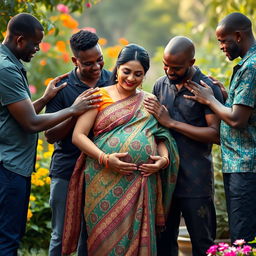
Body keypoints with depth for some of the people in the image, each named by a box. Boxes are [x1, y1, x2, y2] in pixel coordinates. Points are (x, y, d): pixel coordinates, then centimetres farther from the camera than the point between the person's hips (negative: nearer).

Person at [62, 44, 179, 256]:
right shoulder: (100, 97, 5)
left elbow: (162, 136, 16)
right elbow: (78, 135, -1)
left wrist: (164, 159, -6)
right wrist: (105, 158, -14)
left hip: (142, 184, 3)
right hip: (105, 182, -2)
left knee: (138, 237, 1)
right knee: (106, 237, -3)